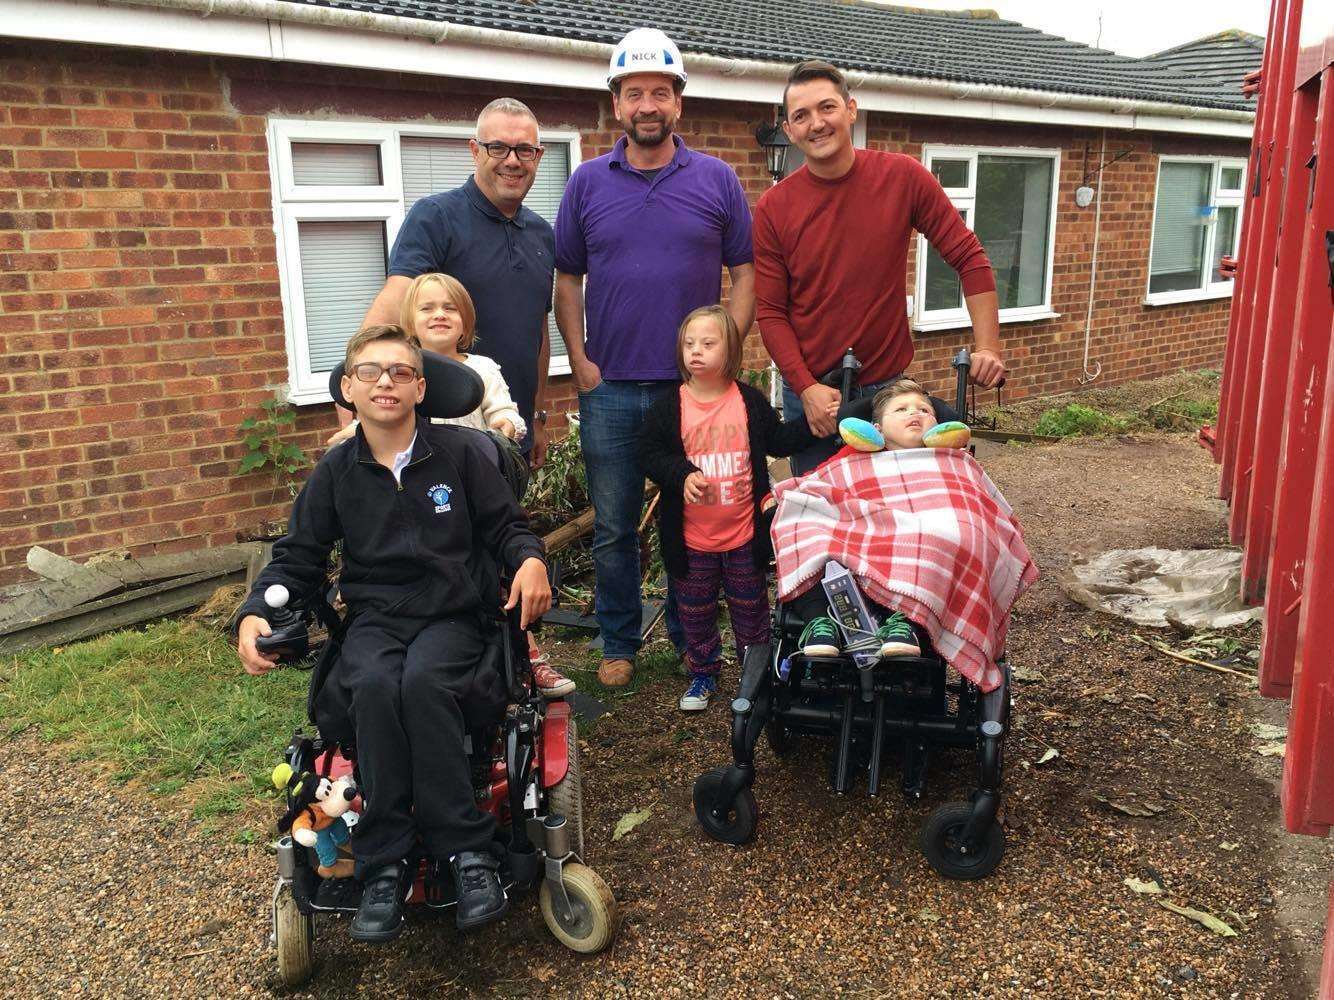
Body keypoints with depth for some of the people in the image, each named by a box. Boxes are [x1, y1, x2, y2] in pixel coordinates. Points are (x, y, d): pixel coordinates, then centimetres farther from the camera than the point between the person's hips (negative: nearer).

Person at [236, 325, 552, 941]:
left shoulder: (462, 454, 4)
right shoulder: (335, 472, 9)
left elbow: (506, 527, 9)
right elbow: (296, 561, 13)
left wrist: (530, 559, -14)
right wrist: (253, 615, -4)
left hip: (452, 615, -1)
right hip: (373, 618, 2)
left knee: (423, 681, -36)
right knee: (374, 685, -34)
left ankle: (466, 850, -26)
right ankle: (384, 867, -25)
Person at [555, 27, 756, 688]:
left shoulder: (718, 180, 3)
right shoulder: (587, 183, 5)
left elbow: (745, 274, 4)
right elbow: (567, 281, 8)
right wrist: (580, 362, -1)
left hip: (696, 387, 0)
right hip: (609, 390, 1)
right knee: (613, 528, 8)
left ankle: (690, 636, 26)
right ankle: (619, 643, 24)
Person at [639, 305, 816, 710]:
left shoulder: (751, 401, -2)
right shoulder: (669, 408, -6)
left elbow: (778, 441, 5)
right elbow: (649, 454, -7)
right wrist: (682, 475, -23)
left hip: (744, 534, 0)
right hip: (691, 538, 0)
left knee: (751, 609, 14)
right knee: (695, 612, 14)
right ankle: (703, 674, 33)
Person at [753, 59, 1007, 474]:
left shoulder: (902, 176, -6)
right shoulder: (773, 208, -5)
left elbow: (968, 257, -3)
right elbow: (770, 312, -5)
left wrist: (988, 347, -12)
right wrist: (806, 388, -15)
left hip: (888, 385, 0)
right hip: (808, 389, 1)